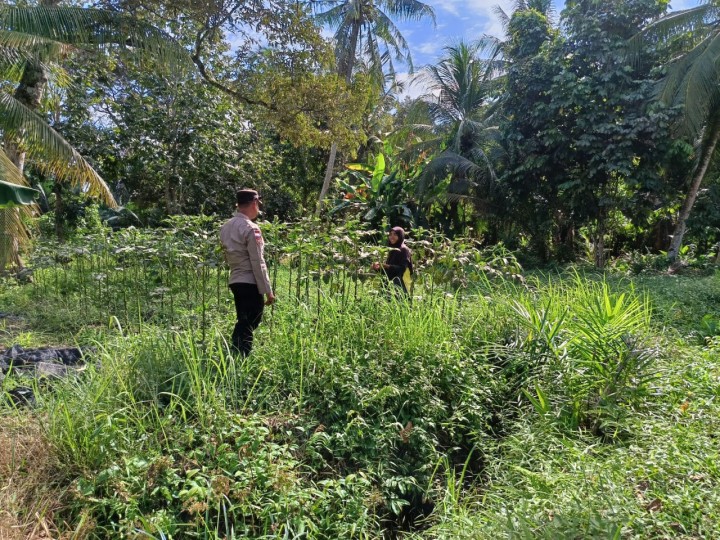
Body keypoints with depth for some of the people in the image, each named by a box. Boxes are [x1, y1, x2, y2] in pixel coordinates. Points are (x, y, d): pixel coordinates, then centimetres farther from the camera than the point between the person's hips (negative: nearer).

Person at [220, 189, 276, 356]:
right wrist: (268, 290, -11)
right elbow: (258, 263, -15)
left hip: (235, 281, 8)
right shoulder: (251, 229, -14)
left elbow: (227, 256, 14)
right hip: (250, 283, -8)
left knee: (242, 323, 18)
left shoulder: (226, 227, 11)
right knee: (249, 324, -1)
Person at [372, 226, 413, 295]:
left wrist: (387, 266, -29)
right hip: (391, 283, 8)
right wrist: (379, 267, -3)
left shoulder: (404, 250, -8)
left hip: (400, 285, -8)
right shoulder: (392, 250, 15)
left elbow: (402, 269, -18)